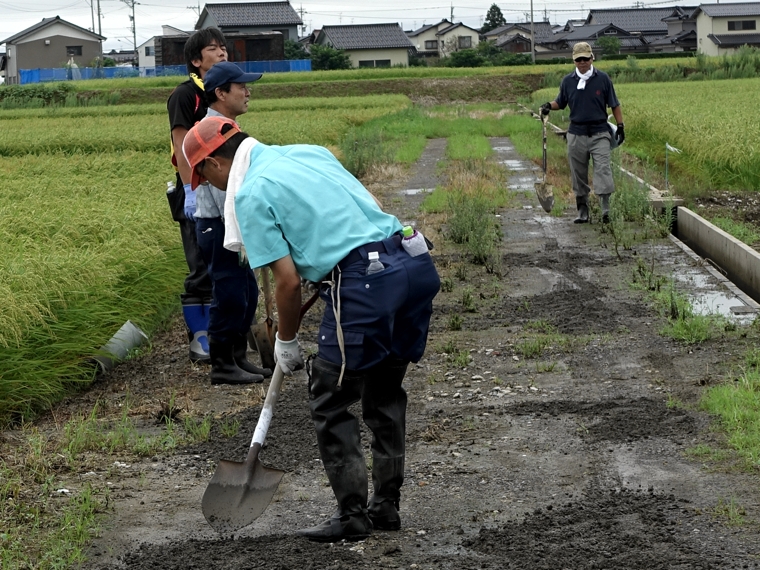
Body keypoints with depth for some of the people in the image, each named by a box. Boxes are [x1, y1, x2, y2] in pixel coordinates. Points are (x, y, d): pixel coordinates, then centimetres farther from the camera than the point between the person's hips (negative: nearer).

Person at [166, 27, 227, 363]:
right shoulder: (185, 95, -7)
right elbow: (182, 145, -14)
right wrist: (190, 190, -21)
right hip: (197, 194, -7)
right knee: (201, 270, -4)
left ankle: (216, 334, 20)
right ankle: (198, 340, 4)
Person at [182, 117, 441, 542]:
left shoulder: (250, 193, -1)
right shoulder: (309, 151, 21)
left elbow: (288, 282, -5)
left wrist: (286, 343, 10)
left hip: (365, 280, -8)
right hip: (415, 263, 9)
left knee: (330, 404, 6)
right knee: (385, 394, 21)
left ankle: (353, 516, 11)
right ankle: (387, 506, 29)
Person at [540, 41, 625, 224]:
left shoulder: (603, 79, 1)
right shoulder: (568, 81, 6)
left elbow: (614, 105, 6)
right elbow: (560, 102, 17)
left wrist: (620, 126, 2)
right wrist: (549, 106, -4)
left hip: (599, 133, -2)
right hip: (576, 134, 2)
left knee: (603, 169, -14)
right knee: (578, 175, 6)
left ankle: (606, 209, -18)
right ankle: (582, 212, 16)